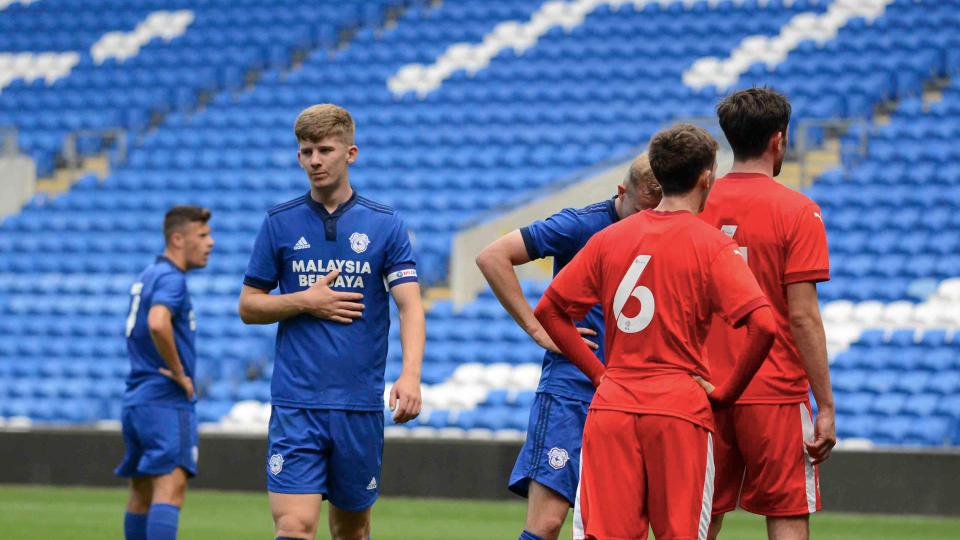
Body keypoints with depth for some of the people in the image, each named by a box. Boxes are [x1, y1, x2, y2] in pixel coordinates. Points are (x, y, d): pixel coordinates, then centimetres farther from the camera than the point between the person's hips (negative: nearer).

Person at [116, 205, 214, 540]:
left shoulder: (147, 277, 19)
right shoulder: (170, 278, -12)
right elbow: (158, 324, -30)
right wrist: (179, 373, -18)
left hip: (136, 398, 10)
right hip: (167, 400, -10)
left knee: (142, 493, 13)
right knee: (170, 485, -17)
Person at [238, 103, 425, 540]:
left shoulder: (385, 225, 3)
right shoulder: (280, 223, 6)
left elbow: (410, 306, -6)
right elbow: (248, 307, 10)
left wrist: (410, 375, -23)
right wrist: (306, 301, -8)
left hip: (361, 404, 1)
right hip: (296, 403, -1)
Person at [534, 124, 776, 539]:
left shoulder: (610, 238, 10)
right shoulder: (712, 245, -3)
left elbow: (548, 310, 13)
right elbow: (763, 325, -14)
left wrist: (600, 374, 14)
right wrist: (727, 393, -2)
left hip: (611, 408, 3)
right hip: (680, 409, -3)